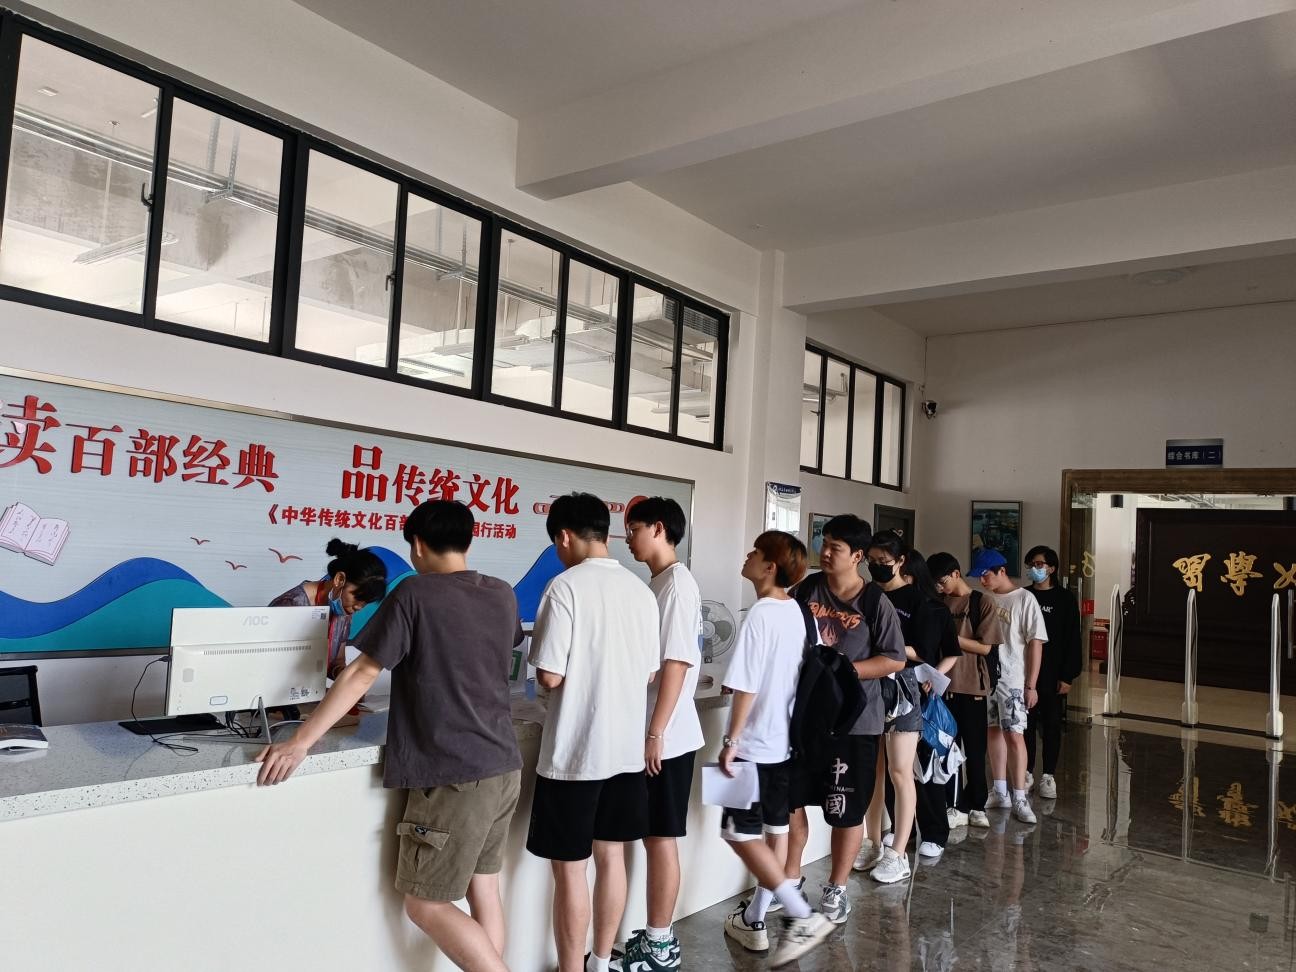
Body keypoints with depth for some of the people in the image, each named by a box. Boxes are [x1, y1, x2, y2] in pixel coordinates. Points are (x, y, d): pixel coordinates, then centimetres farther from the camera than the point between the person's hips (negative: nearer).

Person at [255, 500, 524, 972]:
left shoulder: (415, 594, -12)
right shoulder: (502, 595, 8)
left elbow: (361, 674, -13)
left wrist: (299, 743, -9)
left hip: (454, 775, -7)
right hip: (504, 767, 7)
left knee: (425, 904, 6)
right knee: (482, 888, 17)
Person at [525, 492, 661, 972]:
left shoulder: (566, 586, -15)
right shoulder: (641, 590, 5)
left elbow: (550, 676, -17)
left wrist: (547, 677, 5)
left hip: (574, 752, -6)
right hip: (627, 747, 7)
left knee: (569, 866, 6)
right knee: (611, 855, 17)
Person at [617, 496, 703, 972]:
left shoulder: (677, 583, -16)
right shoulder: (659, 582, 13)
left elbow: (677, 662, -20)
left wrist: (656, 733, -20)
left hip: (667, 737, -9)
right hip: (652, 733, 9)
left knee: (661, 838, 2)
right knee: (653, 837, 15)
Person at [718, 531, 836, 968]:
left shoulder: (760, 615, -20)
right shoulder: (796, 612, 5)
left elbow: (746, 687, -22)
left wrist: (731, 741, -14)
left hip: (755, 744, -8)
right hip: (785, 740, 8)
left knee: (741, 834, 2)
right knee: (775, 830, 13)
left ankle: (803, 917, -1)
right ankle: (753, 921, 25)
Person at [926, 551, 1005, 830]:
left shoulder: (982, 602, -3)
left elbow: (985, 647, -7)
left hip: (972, 686, -3)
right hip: (943, 684, 4)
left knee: (975, 749, 6)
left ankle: (977, 805, 20)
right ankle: (956, 807, 13)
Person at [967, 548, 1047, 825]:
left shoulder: (1024, 599, -6)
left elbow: (1035, 643, -7)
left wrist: (1031, 685, -10)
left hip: (1013, 679, -5)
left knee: (1014, 735, -7)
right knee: (993, 731, 11)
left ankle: (1019, 798, 1)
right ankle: (1000, 792, 22)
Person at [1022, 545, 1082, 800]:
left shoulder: (1065, 599, -2)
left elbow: (1072, 639, -4)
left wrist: (1068, 676, -9)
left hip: (1053, 674, -2)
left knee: (1051, 724, 5)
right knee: (1026, 723, 7)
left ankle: (1048, 775, 14)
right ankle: (1026, 771, 18)